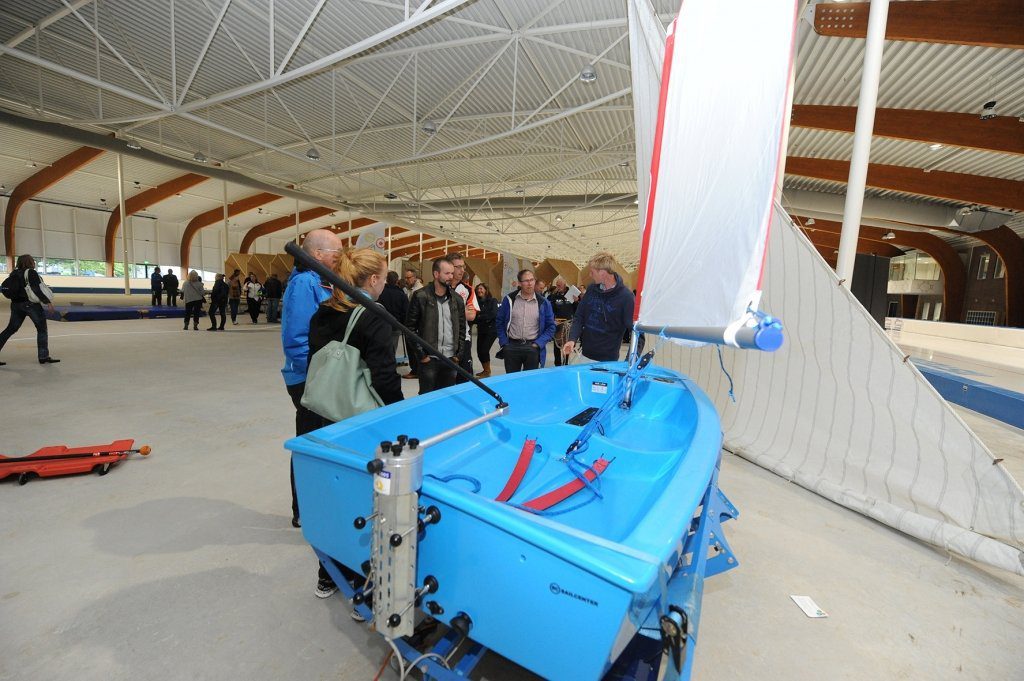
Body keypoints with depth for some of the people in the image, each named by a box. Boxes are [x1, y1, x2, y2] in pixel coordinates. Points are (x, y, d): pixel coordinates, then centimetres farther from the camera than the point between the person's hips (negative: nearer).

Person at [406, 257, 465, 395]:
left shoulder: (457, 299, 7)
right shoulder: (421, 296, -6)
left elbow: (461, 328, 12)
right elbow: (410, 327, -6)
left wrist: (458, 354, 6)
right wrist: (421, 354, -9)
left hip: (450, 359, 4)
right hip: (429, 358, -4)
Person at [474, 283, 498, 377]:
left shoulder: (493, 301, -3)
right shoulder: (477, 302, 8)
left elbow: (494, 314, -15)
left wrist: (480, 317, -12)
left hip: (491, 329, -5)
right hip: (481, 330, 5)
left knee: (484, 350, -9)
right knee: (479, 351, 4)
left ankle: (487, 371, 10)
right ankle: (485, 370, 25)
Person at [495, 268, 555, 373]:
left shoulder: (543, 303, 1)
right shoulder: (509, 299, 1)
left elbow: (550, 327, 4)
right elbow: (499, 322, 8)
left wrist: (538, 344, -7)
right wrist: (504, 343, 0)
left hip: (532, 348, 0)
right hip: (512, 347, 1)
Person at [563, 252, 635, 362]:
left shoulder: (625, 296, -14)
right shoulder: (591, 289, 2)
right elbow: (579, 317, 8)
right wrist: (572, 339, -8)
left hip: (608, 360, -5)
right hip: (585, 355, 5)